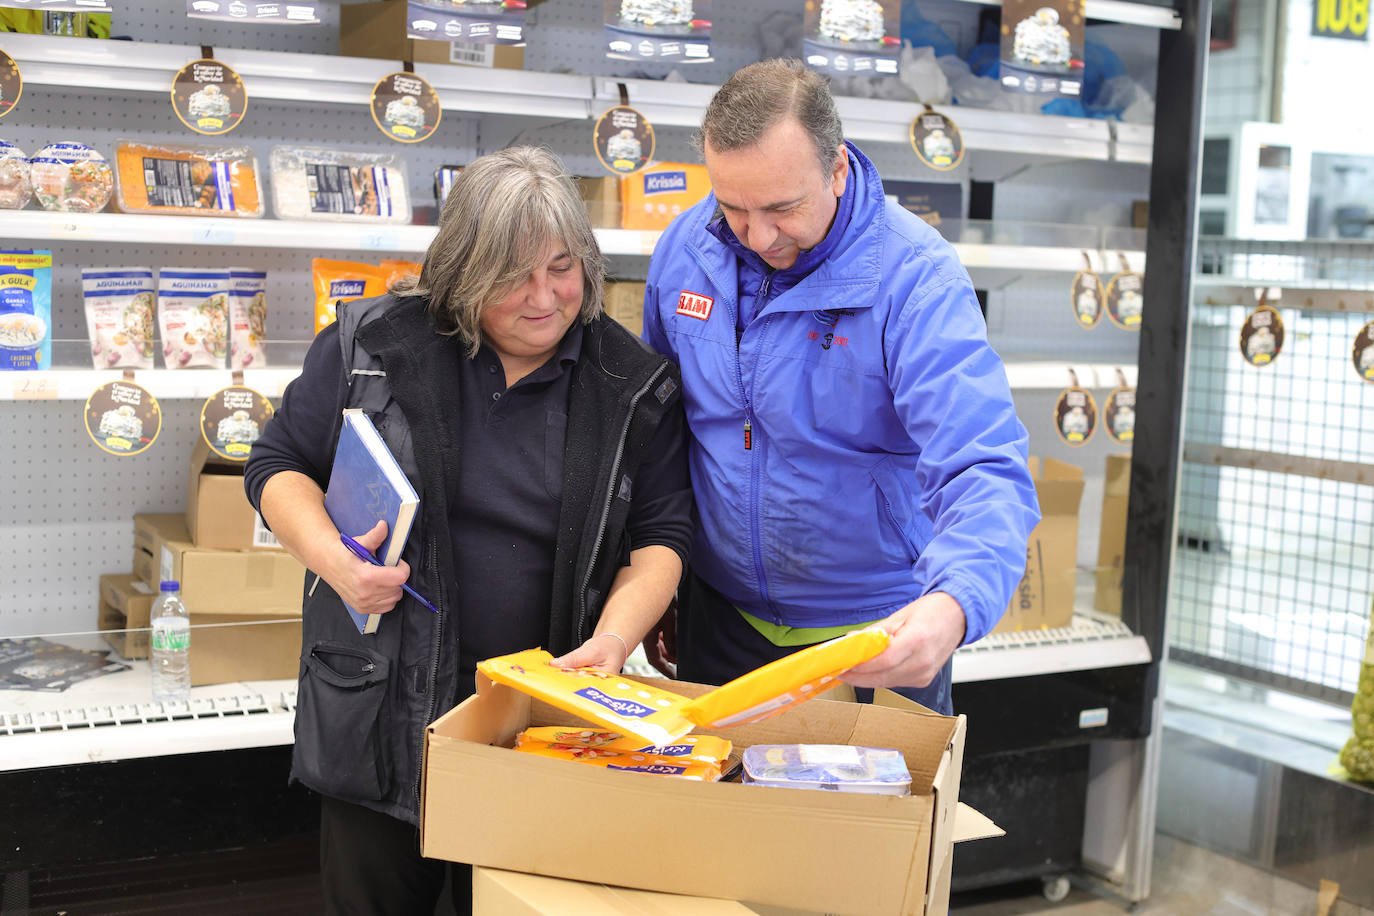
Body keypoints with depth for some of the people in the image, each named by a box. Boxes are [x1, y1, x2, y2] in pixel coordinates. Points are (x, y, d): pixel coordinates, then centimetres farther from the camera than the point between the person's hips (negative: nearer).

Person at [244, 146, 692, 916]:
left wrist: (615, 636, -16)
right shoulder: (372, 346, -4)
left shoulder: (636, 387, -2)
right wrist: (331, 556, -14)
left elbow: (662, 532, 2)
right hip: (381, 706, 0)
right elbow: (280, 463, 4)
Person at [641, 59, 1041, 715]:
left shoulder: (915, 278, -23)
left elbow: (985, 471, -33)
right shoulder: (684, 250, -8)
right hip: (719, 618, 4)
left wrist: (953, 605, -53)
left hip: (878, 638, -4)